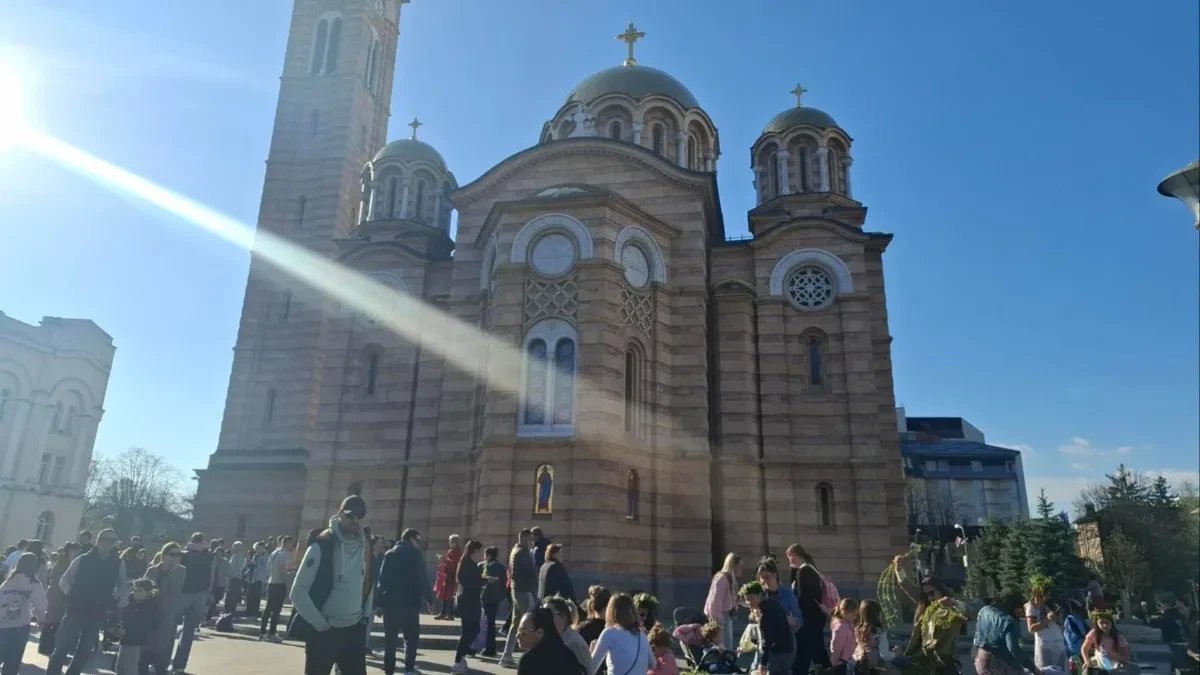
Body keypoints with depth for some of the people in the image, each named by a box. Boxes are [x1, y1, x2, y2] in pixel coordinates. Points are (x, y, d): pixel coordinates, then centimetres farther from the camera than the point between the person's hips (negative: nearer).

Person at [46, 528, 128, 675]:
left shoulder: (118, 564, -1)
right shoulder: (83, 560, -5)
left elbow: (122, 586, 13)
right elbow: (63, 581, 6)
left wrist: (115, 596, -3)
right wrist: (72, 594, -6)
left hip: (97, 614, 2)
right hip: (76, 610, -2)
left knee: (84, 651, 12)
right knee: (62, 647, -2)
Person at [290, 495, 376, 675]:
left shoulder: (365, 548, 5)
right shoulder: (321, 547, -12)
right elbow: (298, 592, -12)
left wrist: (365, 619, 9)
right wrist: (320, 624, -13)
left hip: (354, 632, 5)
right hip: (322, 632, -4)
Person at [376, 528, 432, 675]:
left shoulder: (389, 554, 13)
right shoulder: (415, 554, -2)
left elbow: (382, 578, 9)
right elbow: (421, 579, -6)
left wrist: (380, 601, 10)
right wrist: (429, 599, 1)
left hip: (389, 601, 5)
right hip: (409, 602, -5)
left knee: (390, 638, 11)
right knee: (411, 636, 6)